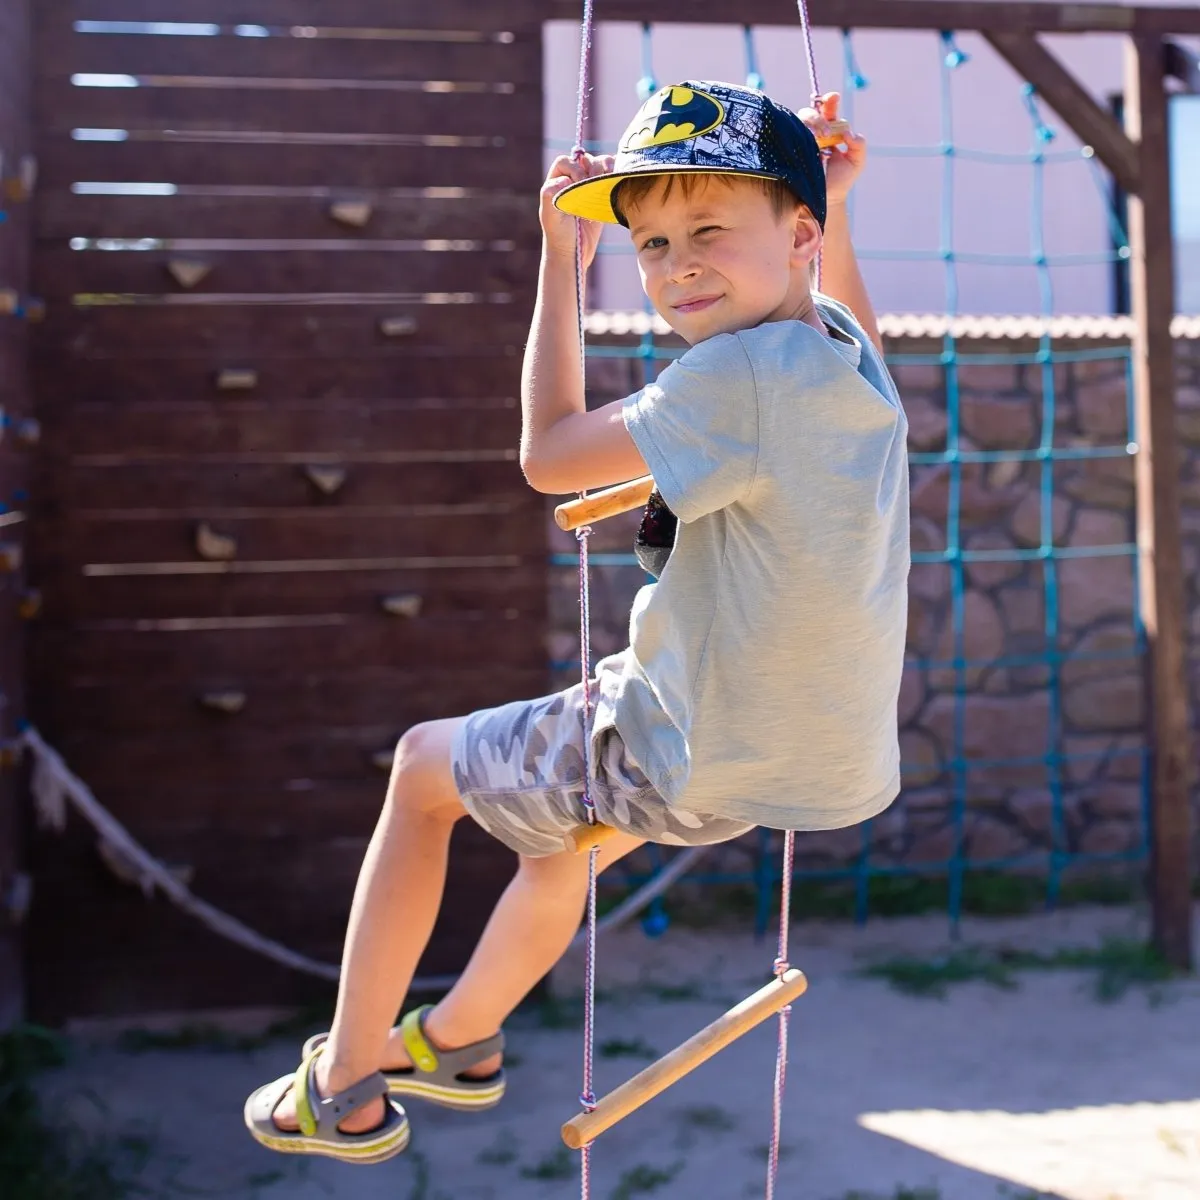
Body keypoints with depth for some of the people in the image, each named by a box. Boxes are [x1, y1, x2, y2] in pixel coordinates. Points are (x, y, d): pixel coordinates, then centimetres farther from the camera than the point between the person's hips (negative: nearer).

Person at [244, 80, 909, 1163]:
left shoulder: (742, 374, -25)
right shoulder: (848, 352, 2)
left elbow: (551, 454, -18)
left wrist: (561, 257, -11)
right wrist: (837, 202, 17)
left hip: (701, 767, -9)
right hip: (839, 758, 9)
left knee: (426, 765, 14)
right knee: (569, 830, 36)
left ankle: (346, 1088, 24)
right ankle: (458, 1038, 57)